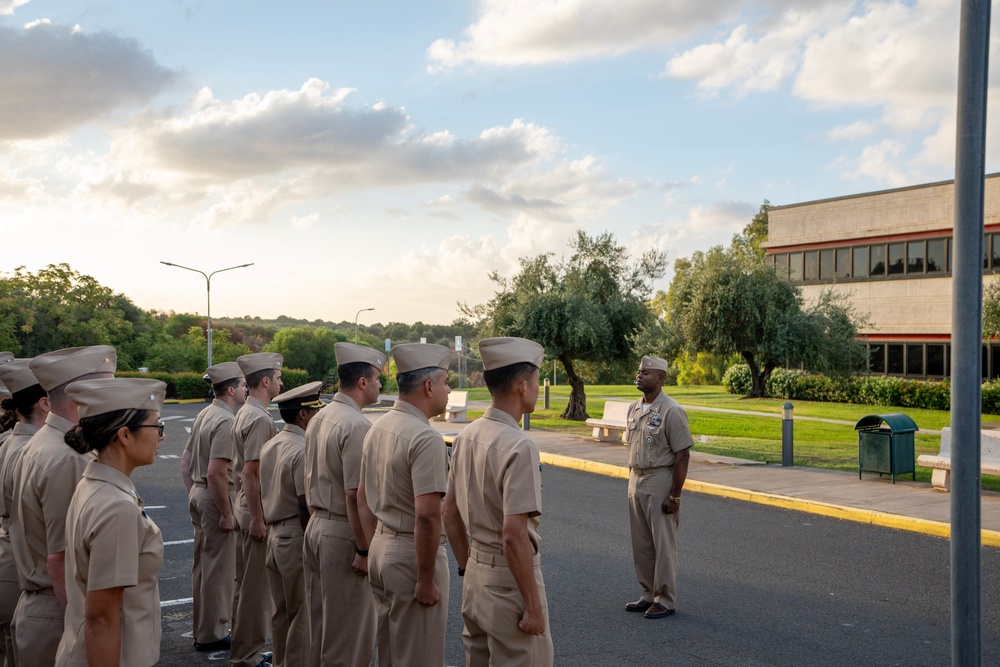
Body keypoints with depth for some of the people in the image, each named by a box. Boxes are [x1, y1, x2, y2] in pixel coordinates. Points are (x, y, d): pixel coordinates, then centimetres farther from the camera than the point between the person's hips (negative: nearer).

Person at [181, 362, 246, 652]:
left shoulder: (204, 415, 10)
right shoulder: (225, 421, -19)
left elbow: (185, 460, 16)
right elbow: (216, 472, -25)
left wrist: (193, 494, 21)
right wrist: (226, 513, -19)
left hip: (198, 494, 10)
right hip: (217, 497, -10)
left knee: (203, 564, 17)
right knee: (220, 569, 1)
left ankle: (202, 629, 28)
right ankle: (212, 634, 10)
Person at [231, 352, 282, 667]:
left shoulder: (246, 412, 11)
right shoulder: (260, 418, -19)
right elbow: (250, 472, -24)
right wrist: (257, 519, -22)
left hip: (247, 507, 10)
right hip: (257, 510, -10)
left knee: (246, 582, 18)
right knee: (256, 585, -1)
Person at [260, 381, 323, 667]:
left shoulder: (269, 446, 9)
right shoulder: (303, 450, -18)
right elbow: (306, 506, -21)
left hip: (273, 535, 9)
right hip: (297, 539, -9)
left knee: (281, 611, 18)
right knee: (303, 614, 1)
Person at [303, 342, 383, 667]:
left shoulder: (318, 418, 10)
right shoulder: (357, 425, -19)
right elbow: (355, 495, -23)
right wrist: (364, 550, -18)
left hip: (315, 527, 9)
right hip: (343, 534, -9)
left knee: (320, 625, 19)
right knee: (348, 636, 1)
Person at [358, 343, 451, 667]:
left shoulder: (378, 428, 7)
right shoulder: (426, 439, -21)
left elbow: (362, 497, 15)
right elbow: (426, 516, -26)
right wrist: (426, 580, -20)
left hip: (382, 547, 9)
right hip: (412, 555, -9)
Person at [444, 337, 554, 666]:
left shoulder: (466, 436, 4)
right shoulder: (519, 446, -21)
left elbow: (450, 514, 12)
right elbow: (514, 536, -25)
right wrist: (534, 607, -17)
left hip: (475, 575, 8)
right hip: (509, 578, -8)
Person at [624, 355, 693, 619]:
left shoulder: (671, 411, -15)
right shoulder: (634, 408, 10)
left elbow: (682, 455, -16)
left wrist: (675, 496, -18)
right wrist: (631, 483, 15)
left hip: (660, 482, -8)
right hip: (636, 481, 8)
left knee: (663, 543, 1)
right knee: (640, 543, 13)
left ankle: (665, 600, 12)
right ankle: (648, 595, 25)